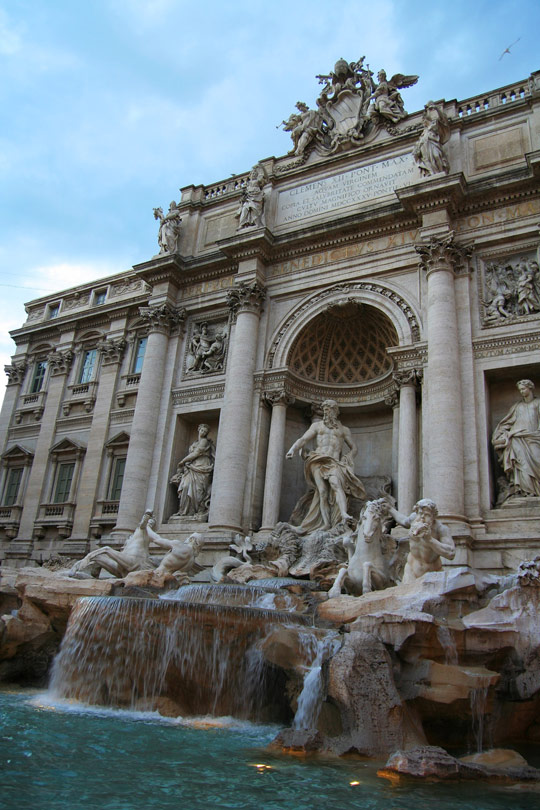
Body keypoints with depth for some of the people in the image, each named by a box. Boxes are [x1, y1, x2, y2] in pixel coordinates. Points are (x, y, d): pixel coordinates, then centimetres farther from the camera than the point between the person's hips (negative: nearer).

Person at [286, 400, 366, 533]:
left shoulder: (344, 429, 23)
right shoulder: (317, 425, 21)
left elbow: (353, 448, 25)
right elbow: (303, 439, 11)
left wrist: (347, 459, 4)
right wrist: (292, 449, -8)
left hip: (334, 462, 0)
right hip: (318, 461, 1)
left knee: (336, 483, -30)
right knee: (322, 491, -16)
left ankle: (344, 515, -47)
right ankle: (326, 524, -23)